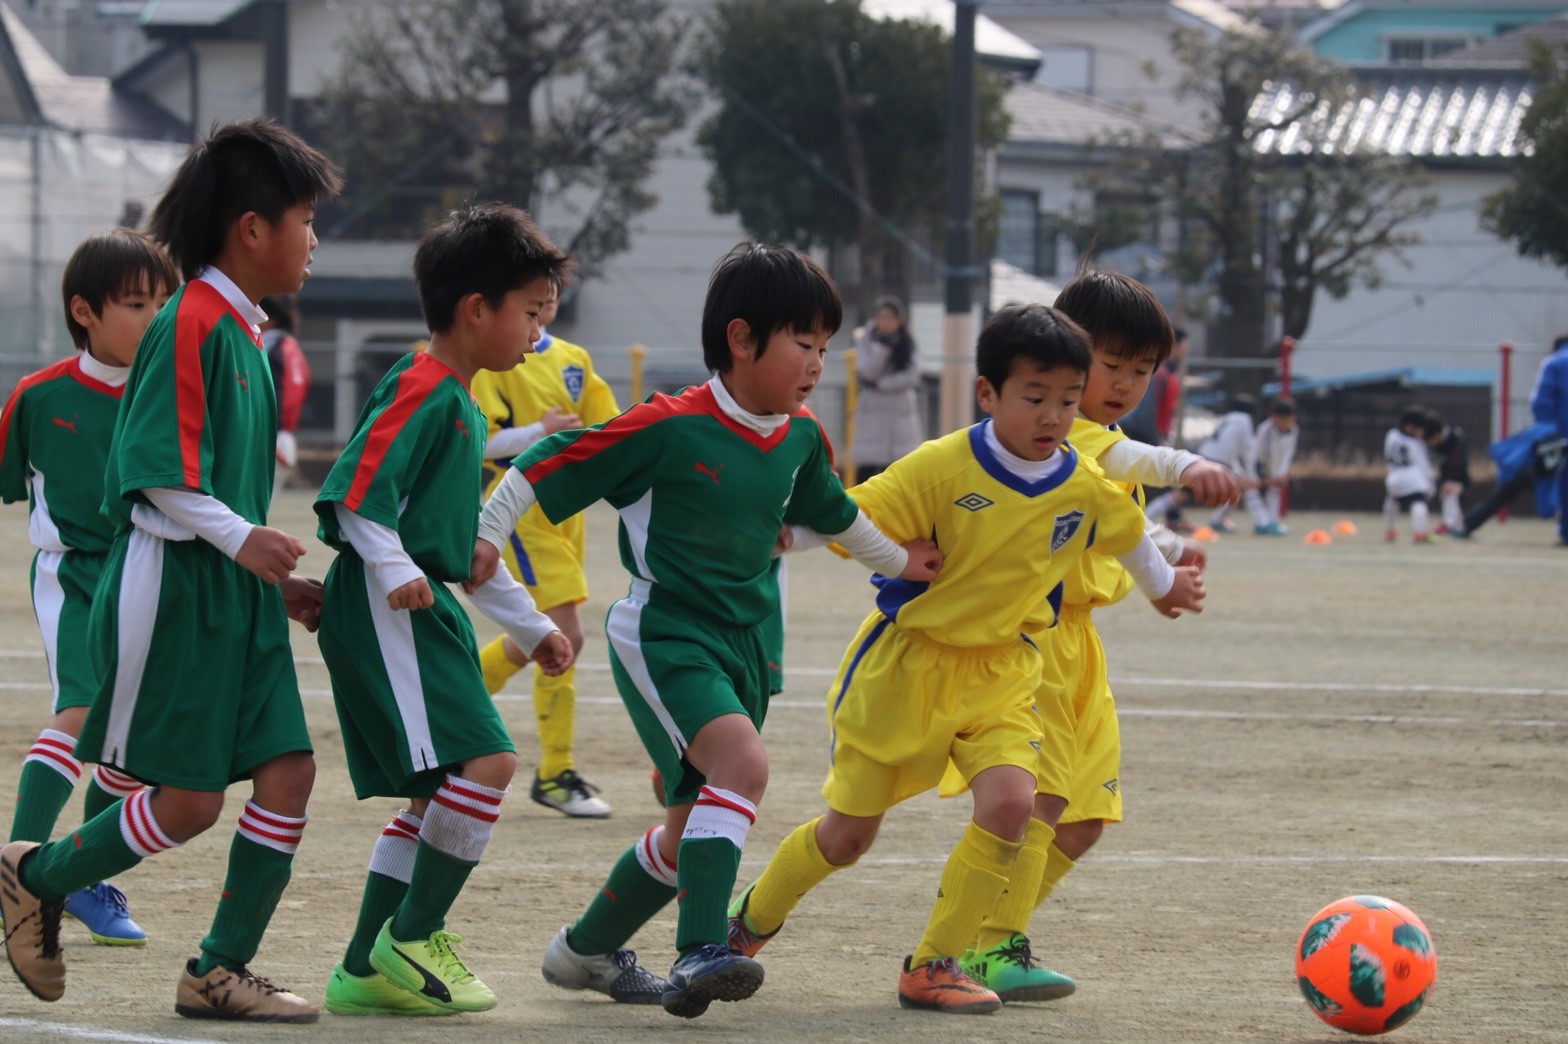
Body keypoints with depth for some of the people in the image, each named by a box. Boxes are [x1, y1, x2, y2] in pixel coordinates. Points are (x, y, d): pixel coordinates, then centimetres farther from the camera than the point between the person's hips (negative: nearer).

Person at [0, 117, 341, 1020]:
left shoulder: (244, 333, 16)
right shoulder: (192, 325, -14)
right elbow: (155, 472, -20)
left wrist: (279, 585, 17)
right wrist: (240, 538, -29)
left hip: (237, 593, 9)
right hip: (173, 587, -9)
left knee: (288, 771, 0)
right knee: (187, 800, -5)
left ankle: (220, 970, 7)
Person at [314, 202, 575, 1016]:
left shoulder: (463, 404, 22)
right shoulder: (420, 388, -10)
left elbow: (464, 544, 29)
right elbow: (356, 491, -19)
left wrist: (531, 625, 30)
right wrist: (395, 570, -30)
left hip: (424, 614, 11)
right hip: (386, 612, -11)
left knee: (438, 793, 11)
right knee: (483, 760, -18)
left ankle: (366, 970, 14)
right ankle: (412, 937, -8)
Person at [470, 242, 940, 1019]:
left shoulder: (800, 438, 6)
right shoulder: (669, 428, -16)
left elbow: (833, 513, 28)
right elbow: (547, 465, -11)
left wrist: (899, 561, 39)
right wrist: (484, 537, -14)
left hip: (744, 646, 8)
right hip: (663, 635, -8)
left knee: (693, 827, 15)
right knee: (743, 761, -31)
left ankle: (587, 949, 36)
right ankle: (699, 953, -36)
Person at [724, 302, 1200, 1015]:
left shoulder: (1086, 489, -6)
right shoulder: (943, 467, -20)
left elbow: (1129, 535, 17)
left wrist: (1165, 584, 31)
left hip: (999, 672, 3)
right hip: (904, 662, -3)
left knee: (1011, 801, -23)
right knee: (847, 833, 4)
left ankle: (931, 967, -8)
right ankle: (747, 926, 34)